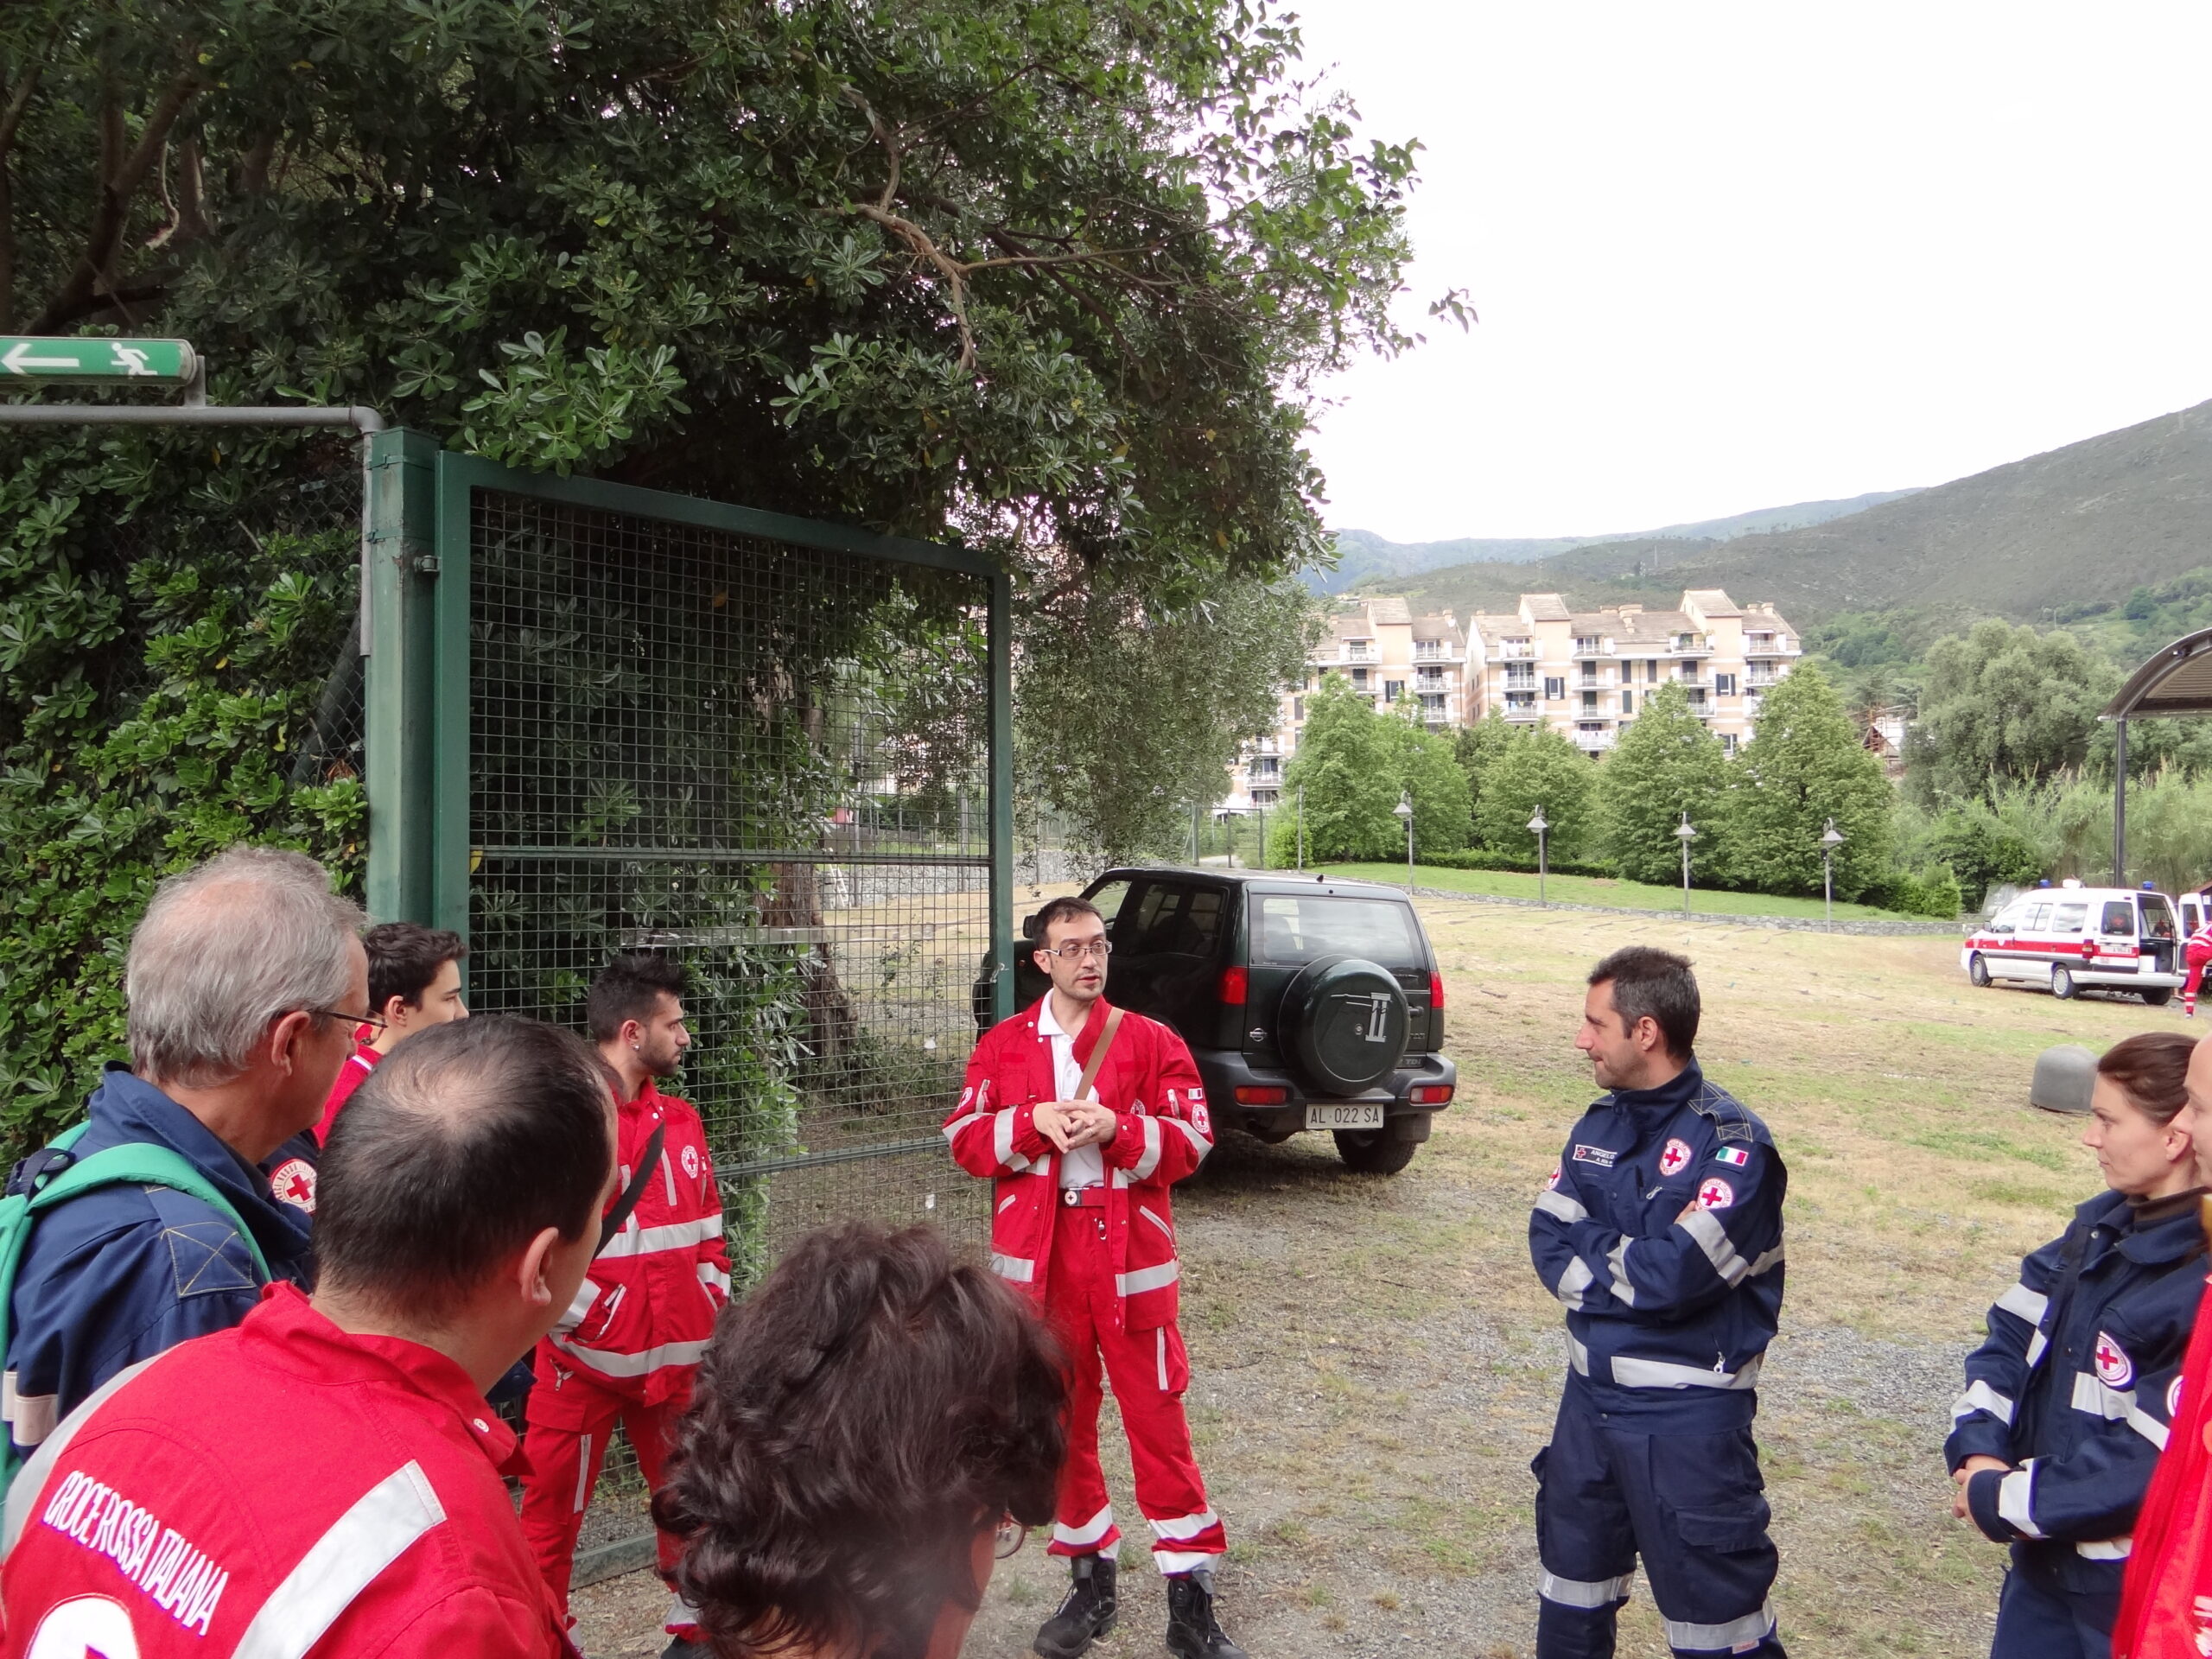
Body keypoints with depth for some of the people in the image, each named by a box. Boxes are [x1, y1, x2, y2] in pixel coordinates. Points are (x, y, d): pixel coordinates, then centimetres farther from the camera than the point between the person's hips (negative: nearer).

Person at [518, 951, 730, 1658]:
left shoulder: (680, 1119, 11)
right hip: (586, 1356, -6)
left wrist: (712, 1301, 9)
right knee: (553, 1509, 3)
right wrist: (586, 1315, -15)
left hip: (680, 1353, 6)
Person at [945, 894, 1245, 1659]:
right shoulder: (1002, 1046, 5)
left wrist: (1117, 1128, -20)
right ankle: (1091, 1582, 31)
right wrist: (1033, 1122, -16)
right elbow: (964, 1139, 0)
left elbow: (1193, 1139, -5)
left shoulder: (1153, 1042, -1)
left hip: (1129, 1260, -2)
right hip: (1037, 1262, 2)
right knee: (1059, 1423, 13)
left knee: (1157, 1419, 1)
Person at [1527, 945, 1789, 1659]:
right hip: (1590, 1396, 7)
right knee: (1572, 1579, 22)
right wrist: (1634, 1258, -16)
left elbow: (1672, 1277, -25)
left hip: (1688, 1415, -7)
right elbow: (1549, 1246, -2)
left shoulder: (1733, 1144, -17)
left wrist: (1592, 1250, -10)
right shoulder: (1599, 1125, 5)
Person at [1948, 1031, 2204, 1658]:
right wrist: (1980, 1451, -8)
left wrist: (2003, 1502, -16)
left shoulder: (2198, 1286, -24)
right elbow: (2013, 1333, 5)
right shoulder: (2104, 1224, 2)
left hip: (2141, 1589, -7)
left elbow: (2150, 1463, -25)